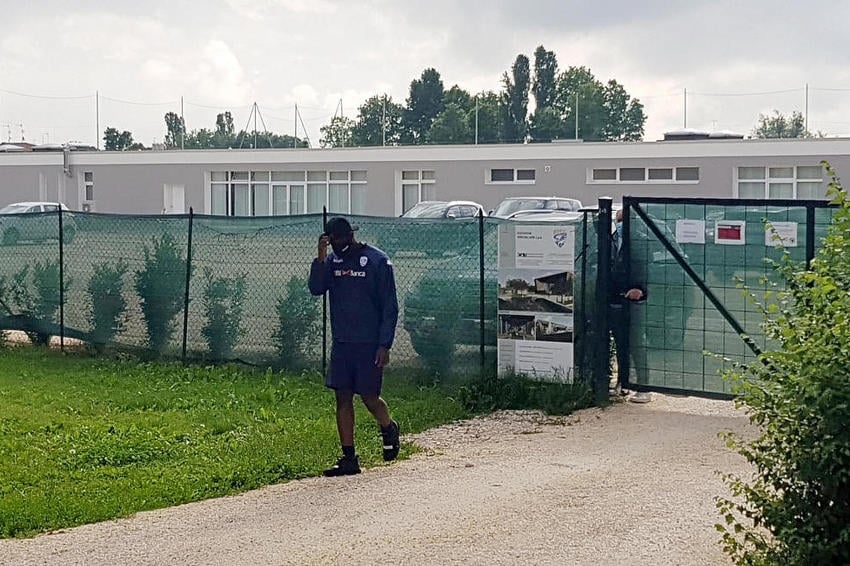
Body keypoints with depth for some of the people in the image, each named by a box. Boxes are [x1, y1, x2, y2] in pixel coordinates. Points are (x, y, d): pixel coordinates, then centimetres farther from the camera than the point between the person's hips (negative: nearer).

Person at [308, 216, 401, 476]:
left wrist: (384, 345, -12)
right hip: (341, 344, 5)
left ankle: (389, 429, 30)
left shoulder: (377, 261, -7)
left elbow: (390, 307, -7)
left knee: (369, 397, -2)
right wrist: (320, 257, -16)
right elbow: (316, 289, -6)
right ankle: (349, 459, 8)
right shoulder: (332, 260, 8)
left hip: (369, 344, -5)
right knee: (343, 398, 3)